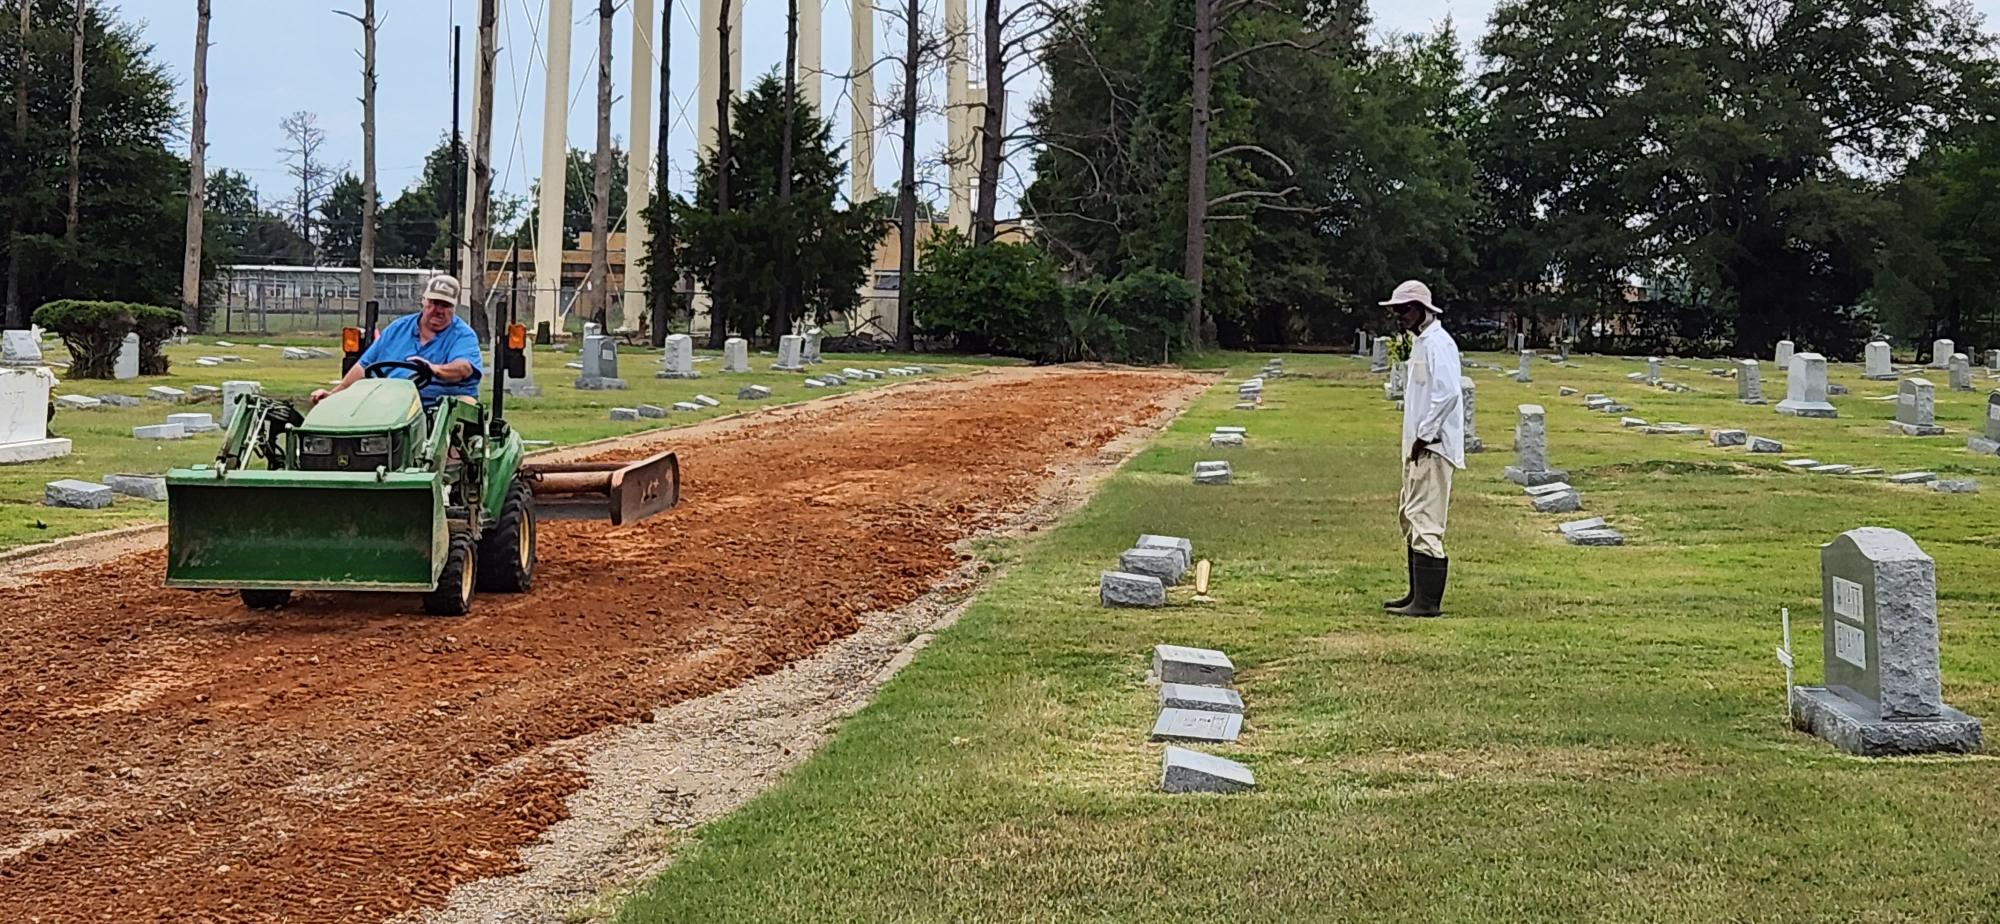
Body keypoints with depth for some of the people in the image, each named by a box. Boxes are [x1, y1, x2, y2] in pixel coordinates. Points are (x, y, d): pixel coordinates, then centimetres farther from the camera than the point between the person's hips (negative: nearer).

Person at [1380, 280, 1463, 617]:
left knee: (1425, 522, -11)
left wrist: (1425, 435, -19)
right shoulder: (1419, 342, 18)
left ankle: (1428, 601, -11)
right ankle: (1417, 594, 23)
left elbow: (1447, 393, -24)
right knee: (1411, 519, 16)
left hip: (1433, 447, -11)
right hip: (1418, 445, 11)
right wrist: (1417, 438, 15)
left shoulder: (1437, 343, -14)